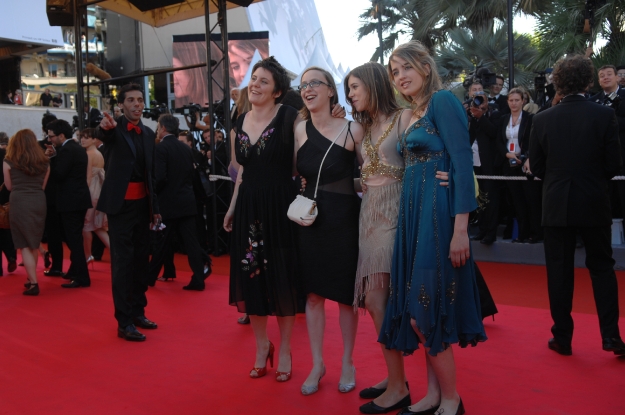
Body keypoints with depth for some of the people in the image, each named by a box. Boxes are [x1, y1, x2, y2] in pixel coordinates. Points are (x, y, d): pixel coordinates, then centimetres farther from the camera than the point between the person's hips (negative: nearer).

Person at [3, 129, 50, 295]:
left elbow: (9, 186, 8)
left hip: (20, 203, -3)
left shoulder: (9, 162, -1)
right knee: (34, 243, 18)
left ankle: (33, 283, -2)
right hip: (39, 202, 3)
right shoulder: (44, 162, 7)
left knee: (24, 245, 3)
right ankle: (31, 278, 29)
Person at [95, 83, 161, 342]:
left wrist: (155, 207, 13)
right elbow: (101, 136, -32)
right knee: (122, 261, -5)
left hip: (142, 204, 6)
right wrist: (104, 126, -55)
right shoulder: (115, 129, -6)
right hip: (120, 204, -6)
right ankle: (124, 322, 0)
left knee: (141, 259, 13)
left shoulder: (148, 133, 10)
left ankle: (138, 312, 26)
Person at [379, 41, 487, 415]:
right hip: (415, 216, 9)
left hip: (438, 215, -9)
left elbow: (463, 164, -16)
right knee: (420, 310, 11)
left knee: (425, 311, -5)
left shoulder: (442, 101, -8)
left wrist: (461, 229, -22)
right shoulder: (414, 114, 17)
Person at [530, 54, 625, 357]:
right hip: (594, 205, 0)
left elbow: (536, 167, -1)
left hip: (556, 205, 0)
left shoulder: (542, 120, -5)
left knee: (559, 271, 8)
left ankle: (562, 338, 14)